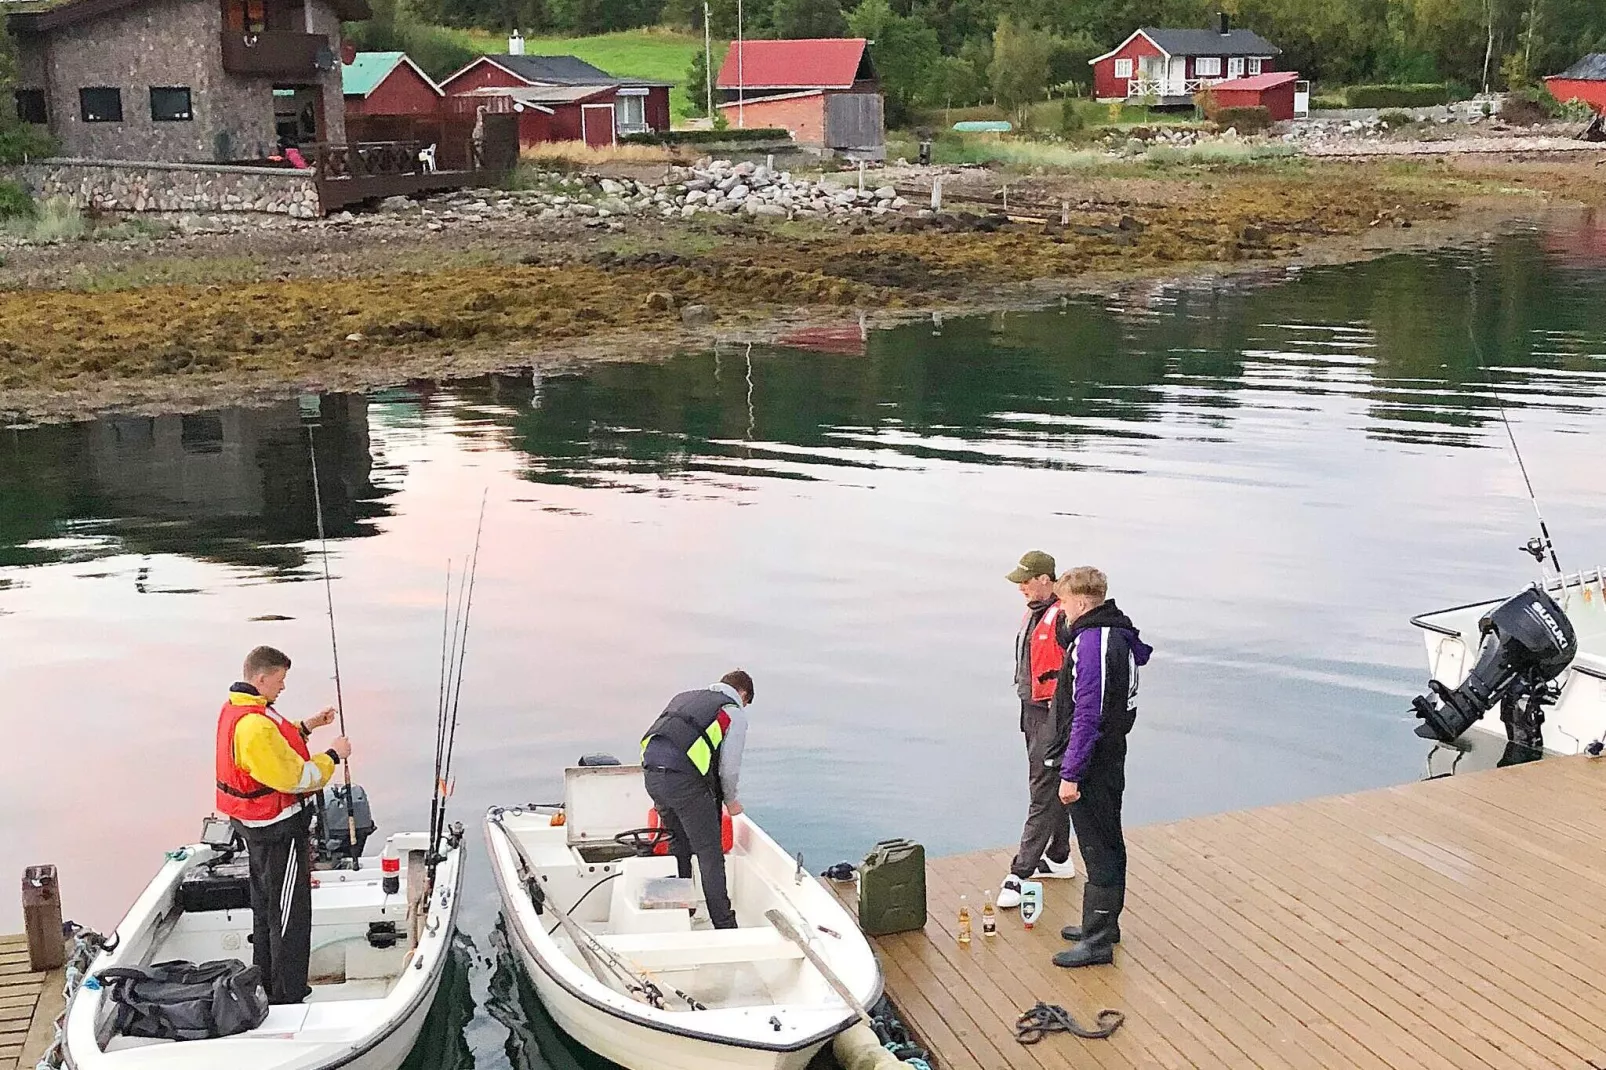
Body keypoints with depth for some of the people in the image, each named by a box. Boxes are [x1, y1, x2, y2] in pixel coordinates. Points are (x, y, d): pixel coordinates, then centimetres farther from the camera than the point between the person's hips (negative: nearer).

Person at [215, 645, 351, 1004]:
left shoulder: (234, 709, 5)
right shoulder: (257, 725, -28)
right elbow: (295, 778, -25)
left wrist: (307, 727, 13)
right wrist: (333, 756, -14)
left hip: (252, 825, 11)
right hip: (278, 830, -11)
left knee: (265, 906, 21)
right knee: (290, 913, -1)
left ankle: (265, 985, 34)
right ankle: (288, 998, 6)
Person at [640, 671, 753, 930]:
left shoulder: (684, 696, 26)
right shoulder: (735, 713, 8)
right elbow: (729, 767, 2)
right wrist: (731, 800, 21)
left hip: (652, 775, 6)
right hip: (686, 780, -6)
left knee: (678, 848, 23)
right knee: (710, 856, 4)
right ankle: (724, 925, 6)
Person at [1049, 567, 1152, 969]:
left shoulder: (1091, 642, -22)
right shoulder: (1118, 635, 9)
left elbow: (1087, 715, -24)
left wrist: (1071, 773, -22)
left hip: (1093, 764, -10)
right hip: (1110, 757, 10)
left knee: (1098, 849, -4)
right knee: (1108, 843, 18)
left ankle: (1097, 941, 3)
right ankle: (1104, 924, 31)